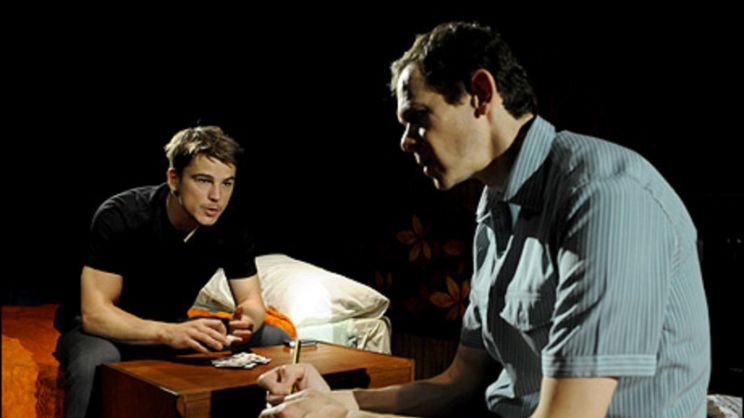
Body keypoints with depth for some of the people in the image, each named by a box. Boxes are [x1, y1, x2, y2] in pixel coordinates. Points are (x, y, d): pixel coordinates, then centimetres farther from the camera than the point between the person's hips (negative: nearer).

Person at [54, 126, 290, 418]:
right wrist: (169, 334, -46)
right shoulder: (119, 217, -27)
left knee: (276, 340, -10)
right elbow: (95, 313, -31)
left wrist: (246, 320, -32)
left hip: (172, 329, 5)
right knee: (93, 361, -41)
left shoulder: (232, 231, -12)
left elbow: (252, 302, -5)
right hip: (103, 330, -4)